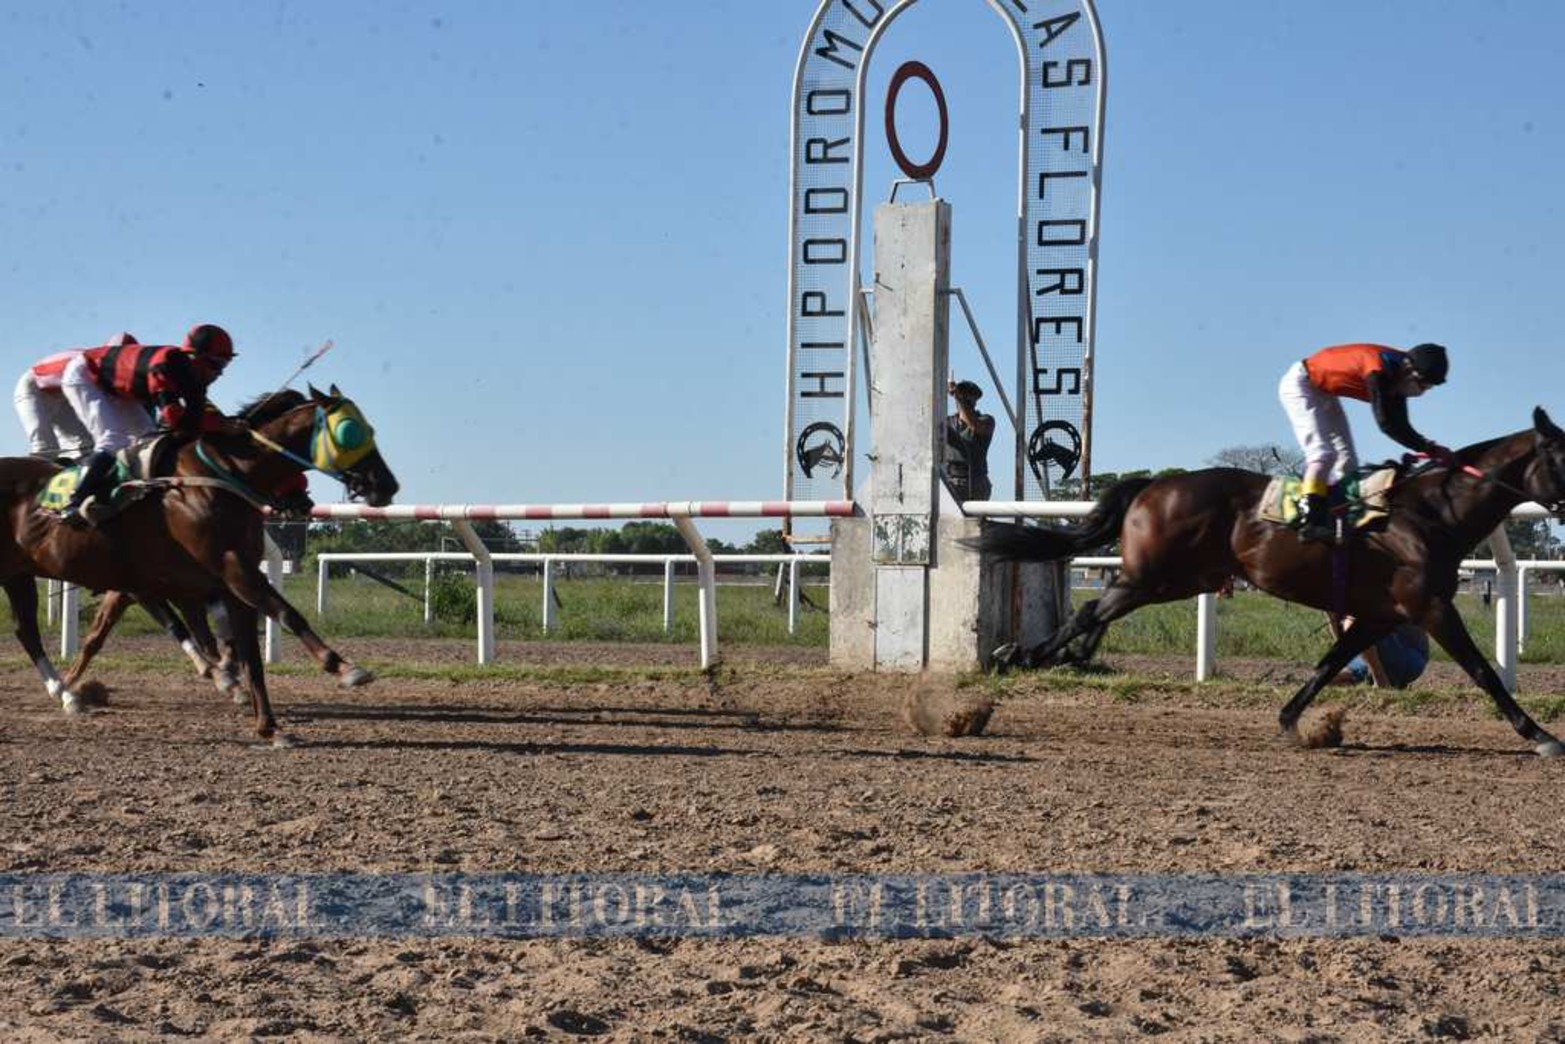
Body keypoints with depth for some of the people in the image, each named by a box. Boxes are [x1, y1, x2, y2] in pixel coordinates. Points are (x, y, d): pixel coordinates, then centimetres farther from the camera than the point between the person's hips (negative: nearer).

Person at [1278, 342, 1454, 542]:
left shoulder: (1397, 377, -6)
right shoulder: (1378, 370, -33)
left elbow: (1400, 426, -2)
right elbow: (1386, 424, -36)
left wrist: (1428, 446, -16)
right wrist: (1428, 448, -36)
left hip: (1324, 393, 10)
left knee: (1346, 460, 4)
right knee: (1323, 453, -22)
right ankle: (1311, 523, -29)